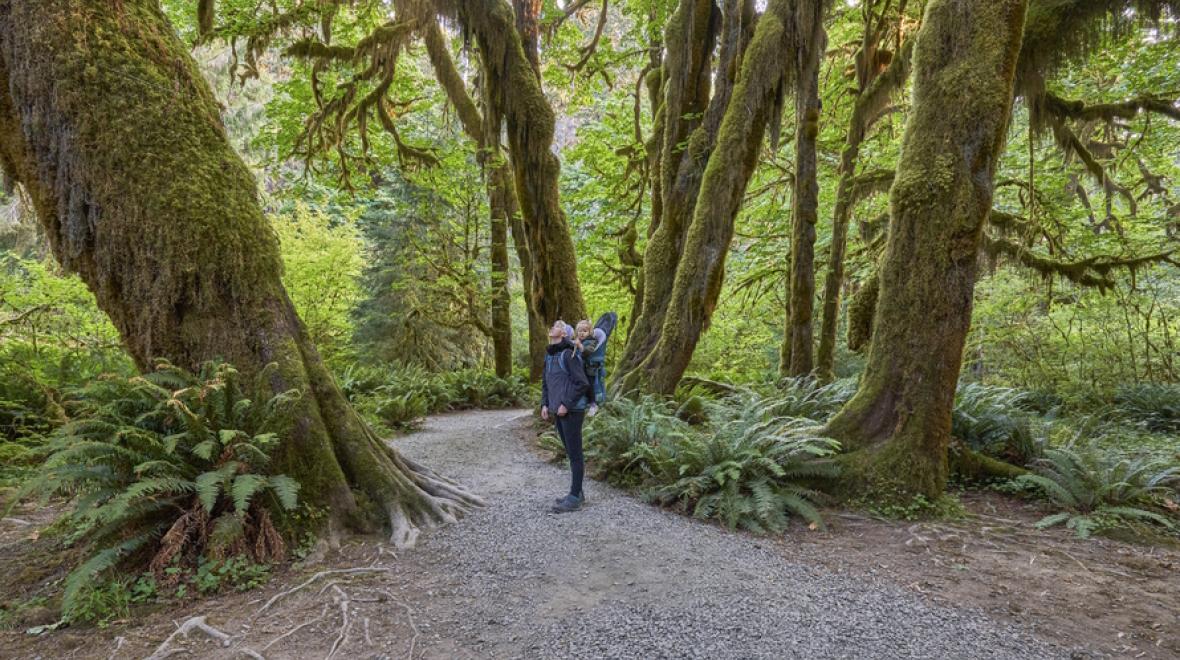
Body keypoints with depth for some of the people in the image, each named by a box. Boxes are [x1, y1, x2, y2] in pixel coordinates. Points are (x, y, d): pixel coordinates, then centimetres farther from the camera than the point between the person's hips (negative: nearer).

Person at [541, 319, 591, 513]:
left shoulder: (569, 354, -13)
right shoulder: (549, 355, 13)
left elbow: (582, 383, -17)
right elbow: (545, 382, 21)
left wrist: (566, 404, -17)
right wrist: (545, 404, 8)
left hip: (571, 411, -9)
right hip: (559, 411, 9)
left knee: (574, 454, -2)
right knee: (570, 452, 14)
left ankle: (574, 498, 5)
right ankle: (577, 493, 23)